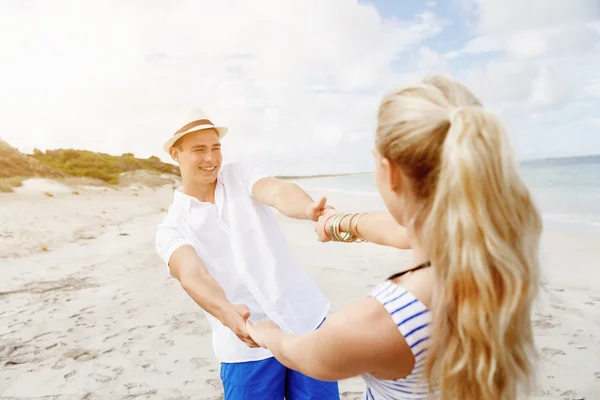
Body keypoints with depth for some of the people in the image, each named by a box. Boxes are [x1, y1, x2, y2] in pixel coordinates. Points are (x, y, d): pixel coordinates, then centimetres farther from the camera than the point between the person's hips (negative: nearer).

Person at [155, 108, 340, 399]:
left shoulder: (239, 174, 3)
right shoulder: (171, 227, 0)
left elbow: (279, 192, -18)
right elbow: (191, 274, -20)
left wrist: (310, 210, -41)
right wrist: (226, 313, -41)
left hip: (307, 318, 1)